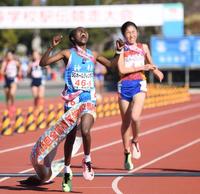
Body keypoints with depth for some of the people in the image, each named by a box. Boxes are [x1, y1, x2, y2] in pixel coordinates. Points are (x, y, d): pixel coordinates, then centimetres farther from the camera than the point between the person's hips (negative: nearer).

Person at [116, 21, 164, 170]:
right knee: (125, 121, 6)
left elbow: (150, 63, 28)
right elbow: (122, 69, -10)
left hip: (139, 85, 0)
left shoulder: (143, 47, 10)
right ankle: (127, 154, 18)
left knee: (135, 117, -21)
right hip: (124, 85, 0)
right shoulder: (121, 49, 2)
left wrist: (156, 71, 15)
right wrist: (142, 67, -10)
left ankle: (135, 141, 8)